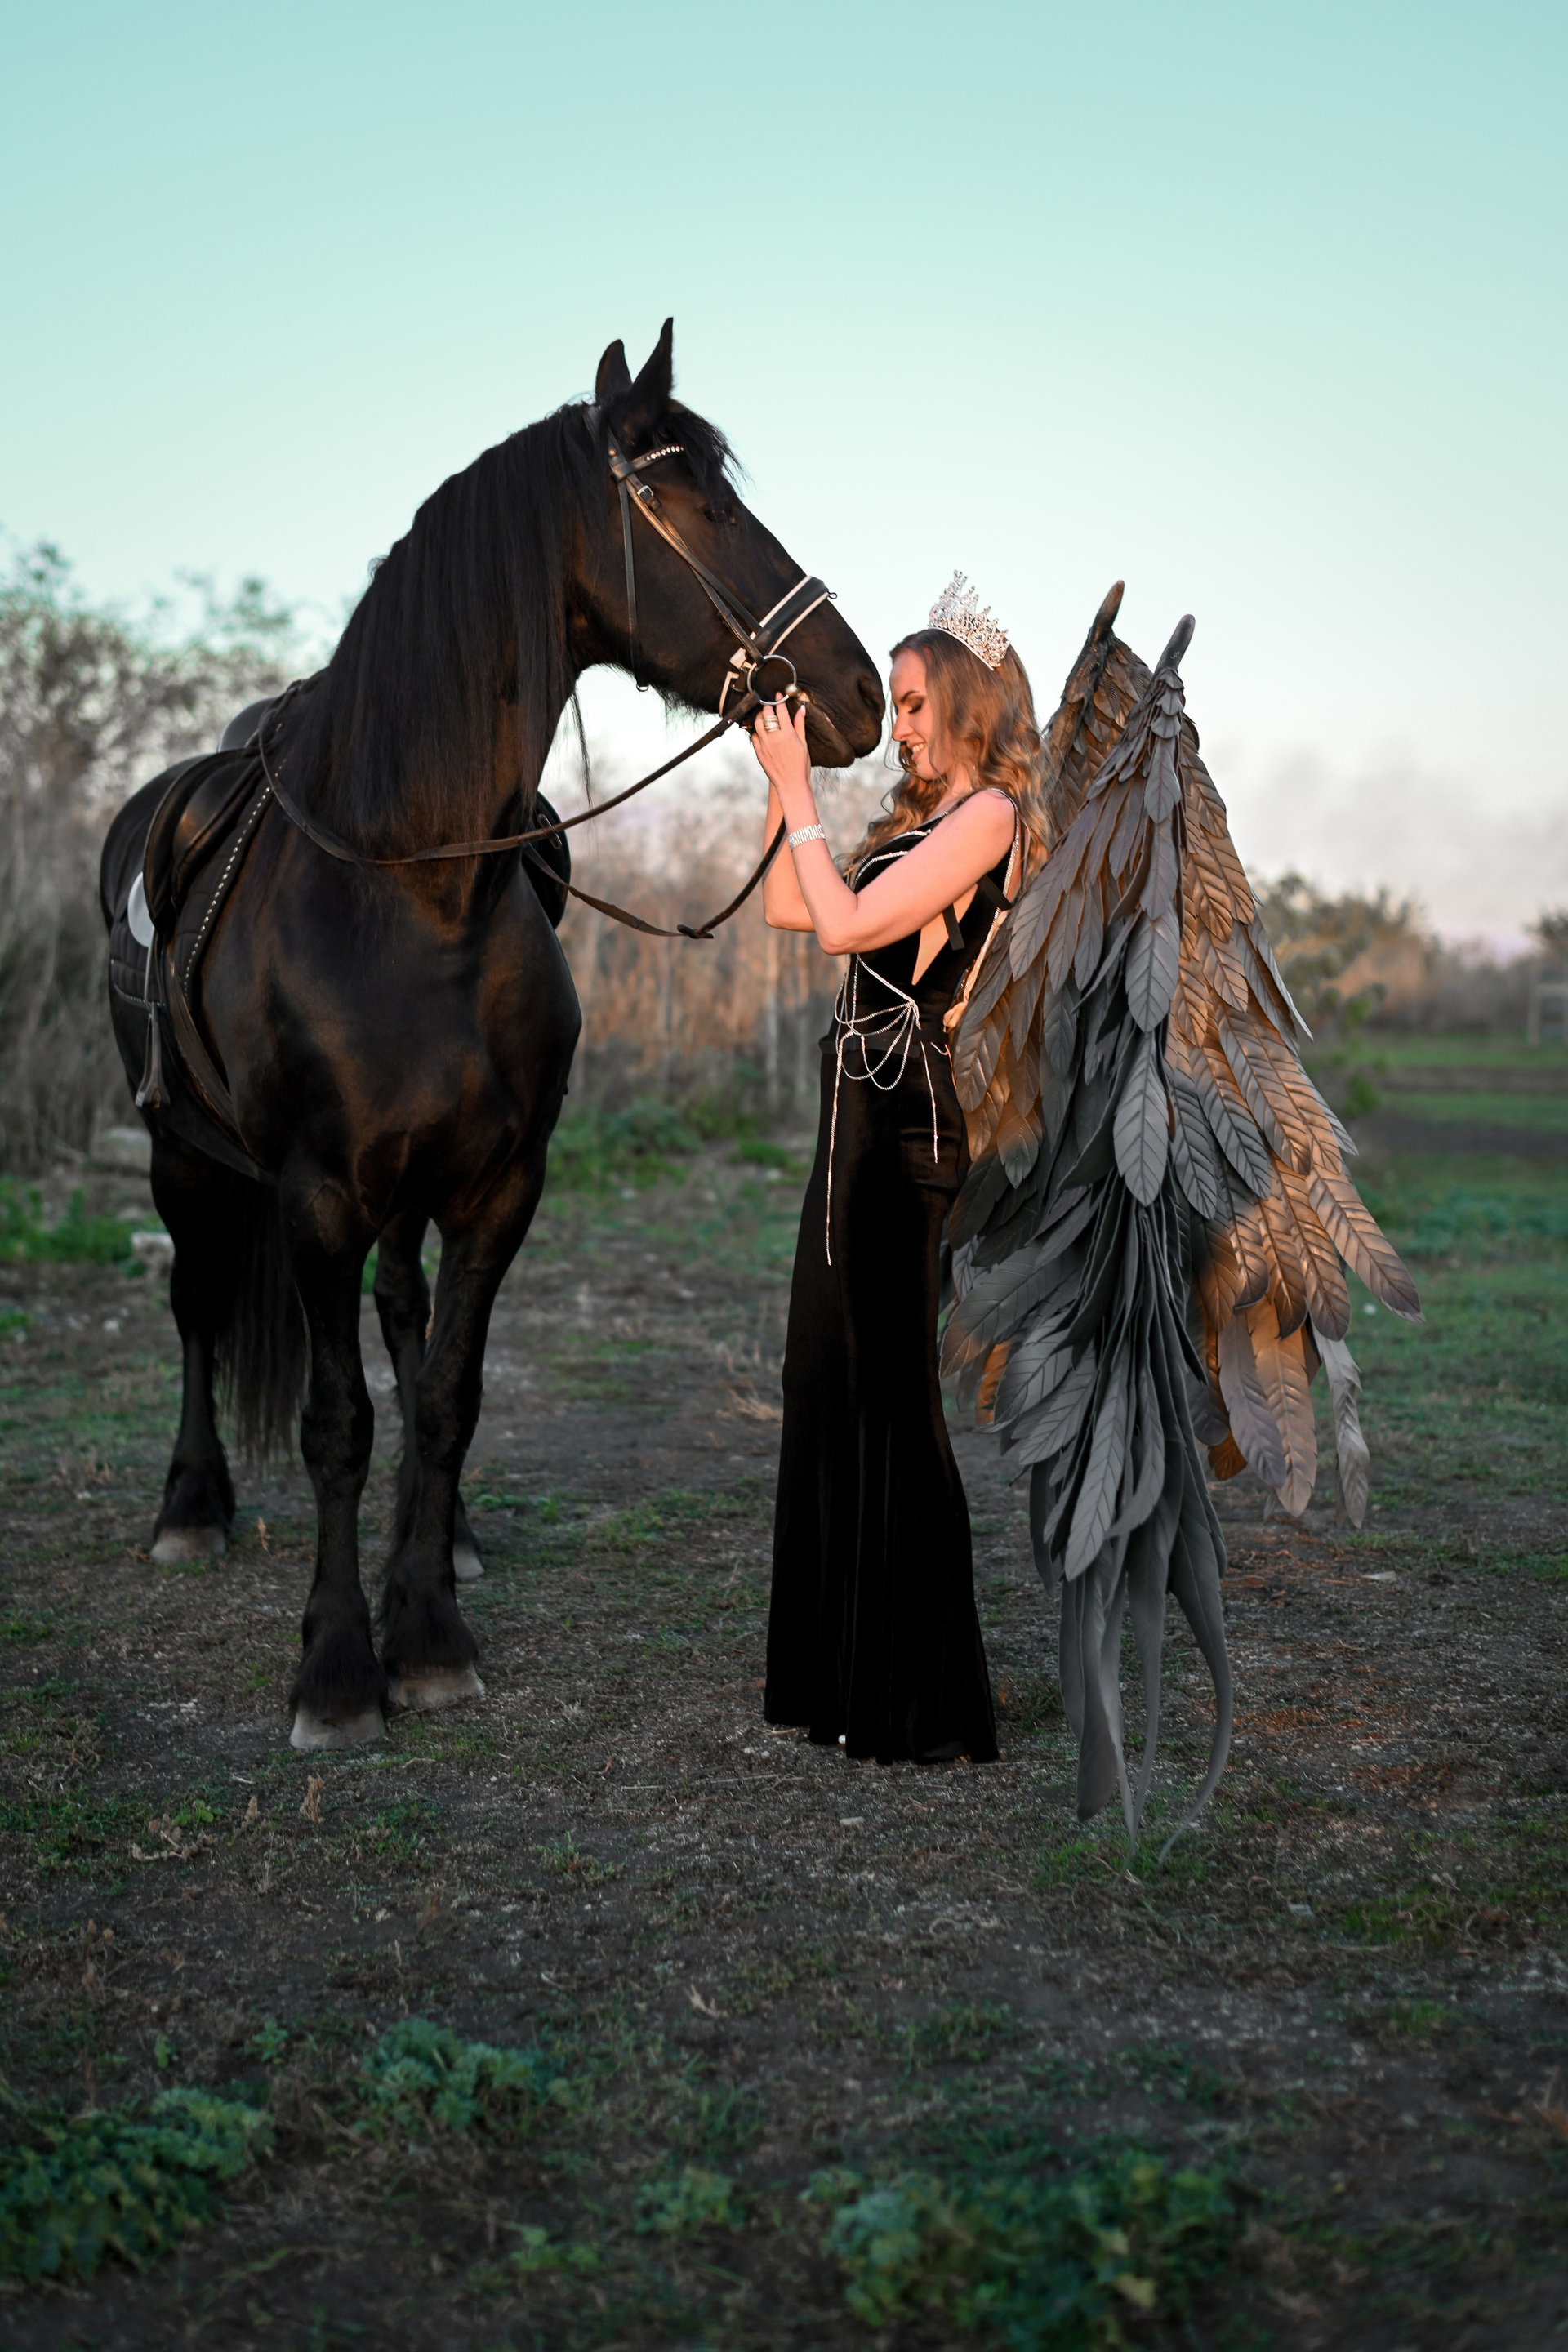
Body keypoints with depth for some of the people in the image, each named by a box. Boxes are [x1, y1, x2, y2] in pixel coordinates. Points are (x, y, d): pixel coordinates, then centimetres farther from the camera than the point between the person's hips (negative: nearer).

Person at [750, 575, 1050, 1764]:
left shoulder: (988, 814, -10)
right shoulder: (926, 818, 18)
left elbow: (847, 922, -18)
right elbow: (788, 906, 21)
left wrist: (798, 792, -9)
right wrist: (785, 781, 16)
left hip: (905, 1122, -10)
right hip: (864, 1110, 10)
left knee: (891, 1397, -5)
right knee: (831, 1386, 14)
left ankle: (929, 1705, 5)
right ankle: (848, 1676, 25)